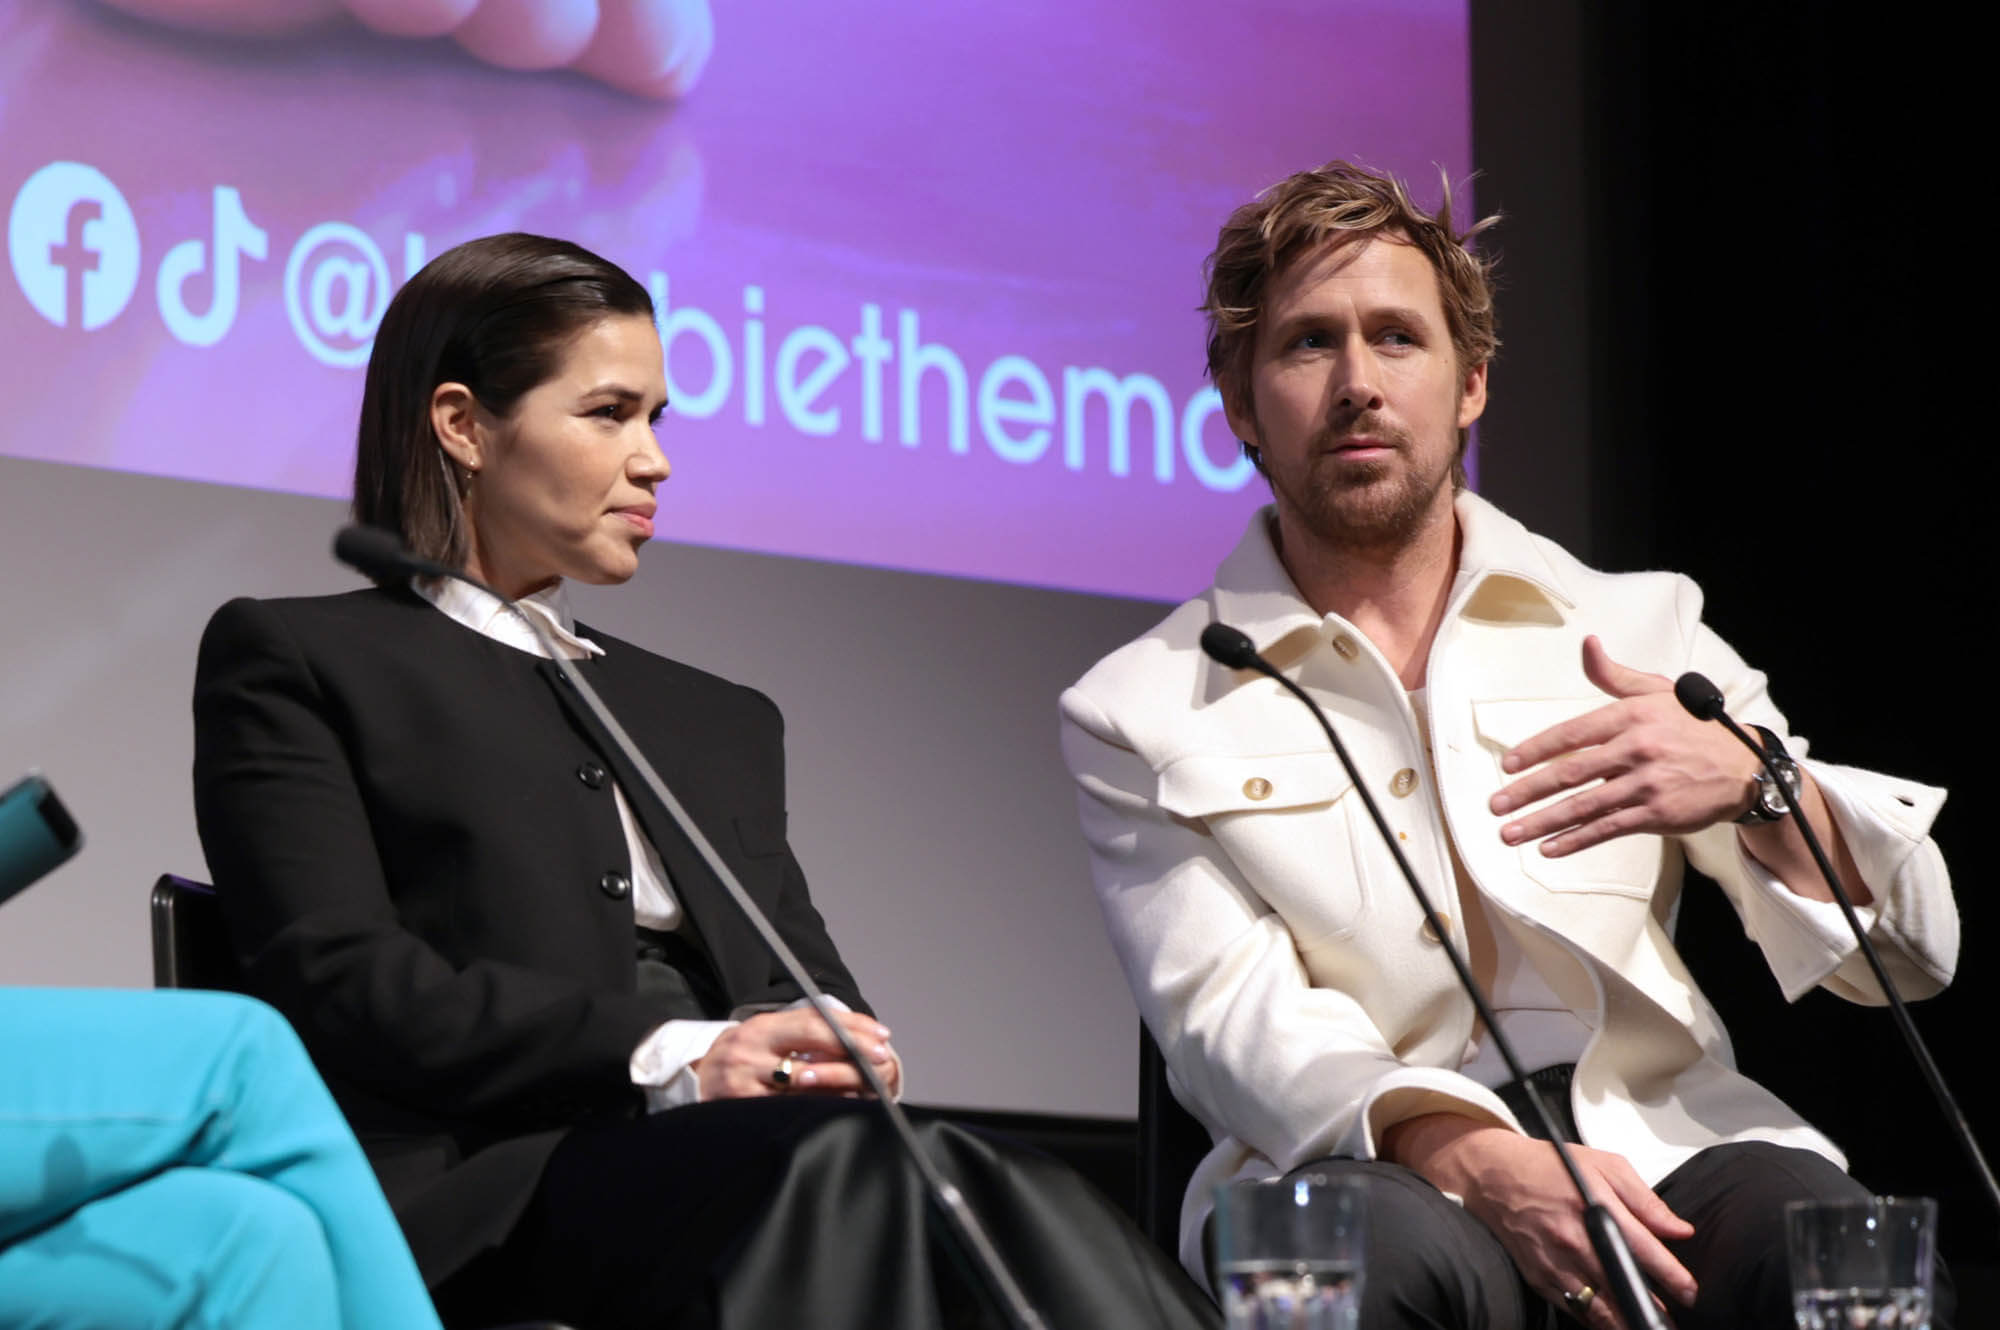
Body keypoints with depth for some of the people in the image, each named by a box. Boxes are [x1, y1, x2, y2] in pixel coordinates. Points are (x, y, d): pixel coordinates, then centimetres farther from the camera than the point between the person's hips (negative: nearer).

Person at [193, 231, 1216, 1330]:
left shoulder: (720, 722, 32)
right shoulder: (290, 661, 13)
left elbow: (812, 988, 21)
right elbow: (338, 983, -2)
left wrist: (833, 1053, -7)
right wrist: (671, 1058, -14)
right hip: (483, 1192, -5)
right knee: (855, 1167, -38)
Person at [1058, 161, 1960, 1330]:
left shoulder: (1641, 627, 16)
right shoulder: (1142, 717, 11)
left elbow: (1910, 948, 9)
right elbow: (1231, 1024, -3)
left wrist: (1751, 787, -15)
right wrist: (1476, 1159, -24)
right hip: (1382, 1181, -1)